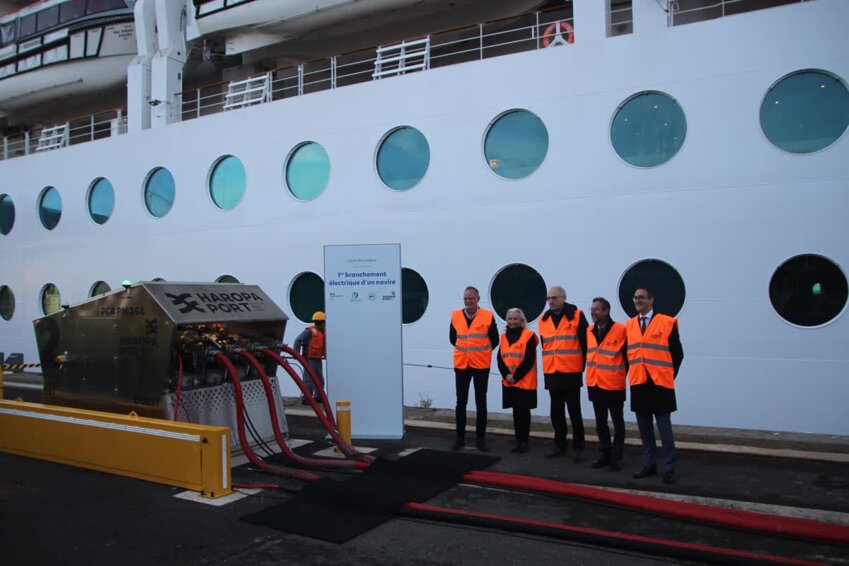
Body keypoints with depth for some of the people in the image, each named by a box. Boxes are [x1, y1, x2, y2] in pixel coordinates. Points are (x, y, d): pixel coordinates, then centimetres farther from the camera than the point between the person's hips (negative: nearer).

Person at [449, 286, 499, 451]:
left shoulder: (488, 316, -7)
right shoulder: (455, 316, 0)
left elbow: (494, 340, 3)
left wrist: (481, 352, 8)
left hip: (481, 366, -2)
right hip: (461, 365, 2)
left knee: (481, 403, 5)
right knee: (461, 402, 6)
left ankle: (480, 438, 16)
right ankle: (460, 437, 16)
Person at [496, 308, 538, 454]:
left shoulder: (529, 336, -7)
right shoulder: (504, 336, 10)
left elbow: (529, 361, -13)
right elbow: (500, 358, 6)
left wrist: (516, 376, -15)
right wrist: (506, 375, -9)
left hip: (524, 382, -5)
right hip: (508, 382, 5)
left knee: (523, 412, 2)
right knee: (516, 411, 11)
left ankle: (524, 441, 11)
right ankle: (518, 441, 20)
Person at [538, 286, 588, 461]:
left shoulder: (577, 316, -5)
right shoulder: (543, 320, 9)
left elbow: (585, 342, -5)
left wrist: (581, 365, -5)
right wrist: (549, 364, 11)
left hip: (571, 373, -5)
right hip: (551, 373, 5)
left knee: (574, 412, 1)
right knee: (556, 412, 12)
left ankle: (578, 448, 9)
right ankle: (560, 446, 23)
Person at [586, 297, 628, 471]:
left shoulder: (620, 329, -13)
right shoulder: (589, 331, 6)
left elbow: (628, 355, -8)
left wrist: (623, 374, -2)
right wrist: (592, 374, 12)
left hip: (614, 385, -6)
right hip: (595, 385, 6)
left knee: (617, 423, 7)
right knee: (600, 423, 14)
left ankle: (616, 457, 17)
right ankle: (605, 455, 25)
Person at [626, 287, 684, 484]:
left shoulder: (667, 323, -5)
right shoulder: (629, 325, 9)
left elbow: (677, 353, -2)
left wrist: (669, 376, -1)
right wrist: (631, 374, 6)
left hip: (660, 384, -4)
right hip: (638, 384, 5)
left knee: (664, 427, 1)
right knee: (644, 427, 11)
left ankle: (669, 468, 10)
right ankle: (649, 465, 22)